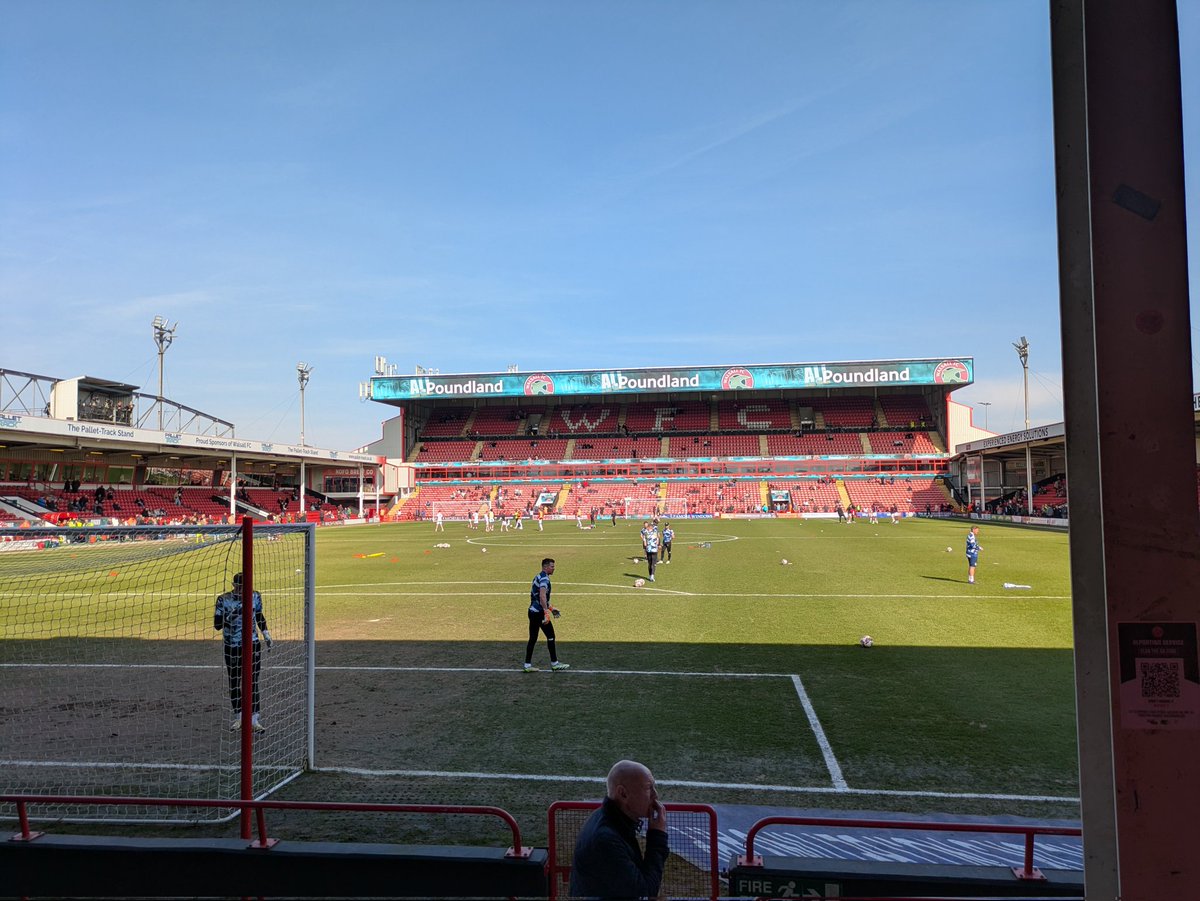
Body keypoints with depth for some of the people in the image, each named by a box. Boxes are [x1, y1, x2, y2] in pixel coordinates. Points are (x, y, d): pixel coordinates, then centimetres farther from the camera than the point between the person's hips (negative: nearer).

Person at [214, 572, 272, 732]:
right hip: (232, 647, 0)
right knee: (234, 681, 10)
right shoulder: (223, 600, -9)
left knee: (253, 682, -3)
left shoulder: (254, 597, -2)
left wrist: (265, 633, 7)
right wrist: (229, 617, -26)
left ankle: (254, 718, 0)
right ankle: (238, 716, 25)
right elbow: (217, 625, -8)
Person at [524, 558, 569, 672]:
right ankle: (554, 663, 7)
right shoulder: (544, 578, -13)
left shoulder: (538, 577, 17)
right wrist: (546, 611, -32)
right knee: (550, 636, 1)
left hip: (532, 611, 9)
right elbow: (542, 596, -27)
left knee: (533, 638, 9)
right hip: (539, 612, -9)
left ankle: (527, 665, 10)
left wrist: (550, 607, 31)